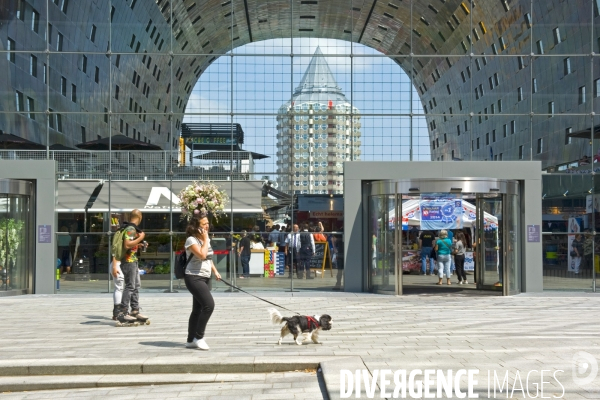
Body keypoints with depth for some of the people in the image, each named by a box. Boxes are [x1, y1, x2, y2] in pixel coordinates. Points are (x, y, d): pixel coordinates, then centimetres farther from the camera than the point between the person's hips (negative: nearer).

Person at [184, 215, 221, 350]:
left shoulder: (206, 239, 13)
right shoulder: (191, 240, -14)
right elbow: (202, 255, -27)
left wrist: (215, 271, 13)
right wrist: (205, 239, -18)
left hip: (204, 278, 9)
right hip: (194, 278, -9)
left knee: (197, 309, 11)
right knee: (209, 305, -19)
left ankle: (191, 340, 19)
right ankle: (198, 337, -9)